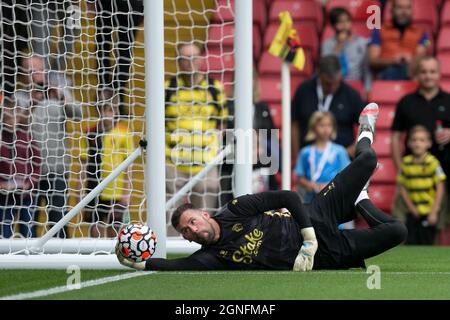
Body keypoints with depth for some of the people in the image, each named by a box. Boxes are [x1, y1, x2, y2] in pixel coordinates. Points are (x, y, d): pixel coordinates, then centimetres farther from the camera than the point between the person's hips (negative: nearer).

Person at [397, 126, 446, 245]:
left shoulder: (432, 162, -10)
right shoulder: (406, 163, 1)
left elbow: (440, 188, -10)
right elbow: (403, 187, 7)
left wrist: (434, 212, -12)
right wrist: (411, 207, -3)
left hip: (428, 212, -3)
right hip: (413, 212, 3)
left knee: (426, 244, -1)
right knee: (410, 243, 1)